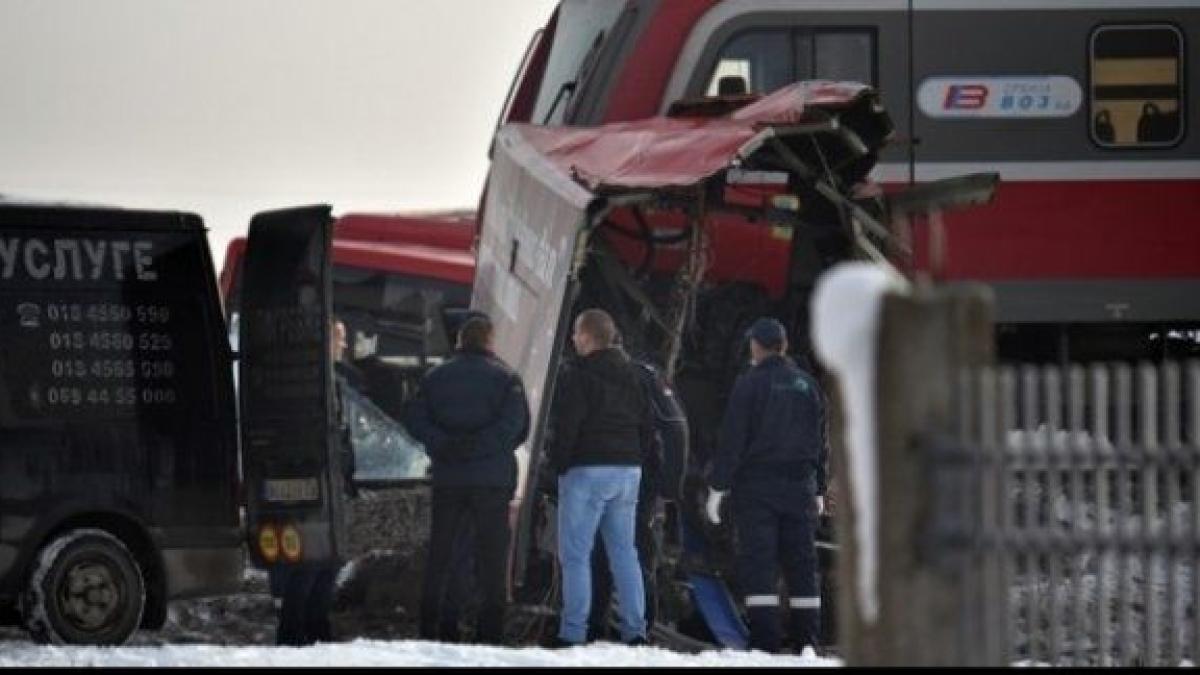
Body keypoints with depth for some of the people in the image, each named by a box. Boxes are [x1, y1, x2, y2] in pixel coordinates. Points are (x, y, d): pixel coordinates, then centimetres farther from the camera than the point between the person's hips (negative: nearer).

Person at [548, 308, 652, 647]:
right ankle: (634, 629, 7)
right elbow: (646, 424, 16)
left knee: (575, 554, -3)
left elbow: (567, 426, -16)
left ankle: (573, 632, -8)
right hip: (628, 471, 7)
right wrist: (633, 455, 17)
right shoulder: (630, 374, 14)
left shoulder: (576, 375, -10)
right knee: (624, 551, 11)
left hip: (587, 470, -7)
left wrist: (559, 464, -5)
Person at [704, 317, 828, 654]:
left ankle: (765, 641, -12)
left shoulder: (749, 383, -7)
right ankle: (807, 640, 7)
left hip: (756, 486, -5)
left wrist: (717, 488, -6)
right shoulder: (807, 384, 9)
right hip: (799, 487, 5)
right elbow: (821, 440, 15)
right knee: (801, 562, 8)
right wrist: (819, 490, 22)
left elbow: (731, 440, -10)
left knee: (757, 562, -4)